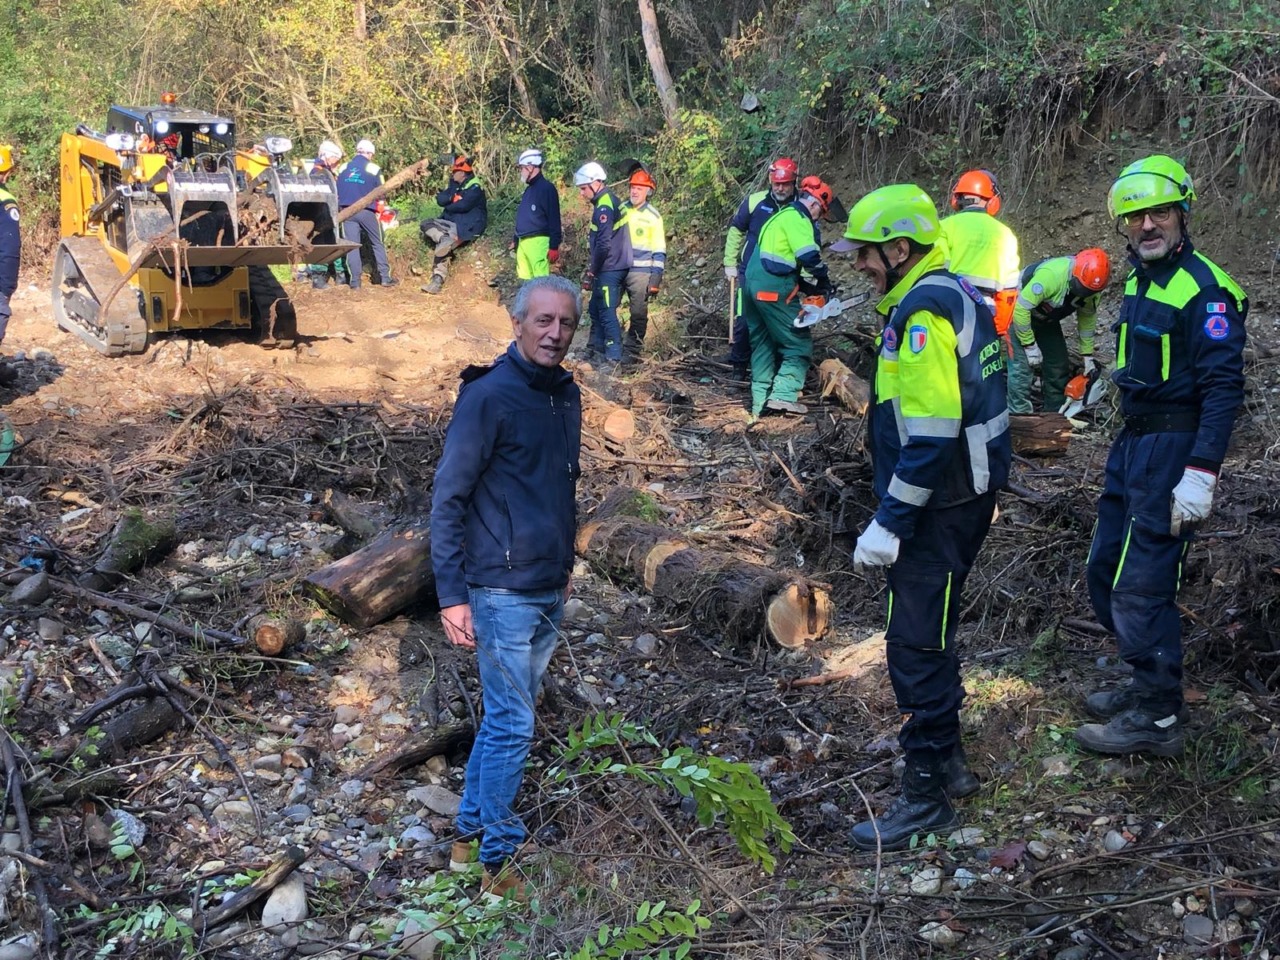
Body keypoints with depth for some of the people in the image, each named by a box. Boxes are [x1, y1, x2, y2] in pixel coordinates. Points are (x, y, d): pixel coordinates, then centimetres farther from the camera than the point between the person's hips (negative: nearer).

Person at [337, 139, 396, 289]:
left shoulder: (343, 168, 7)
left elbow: (337, 192, 13)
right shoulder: (374, 169, -2)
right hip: (367, 211, -2)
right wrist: (377, 205, 20)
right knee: (377, 244, 9)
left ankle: (355, 281, -1)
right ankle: (385, 277, 6)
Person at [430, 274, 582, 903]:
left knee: (505, 719, 16)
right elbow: (448, 499, -14)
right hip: (503, 592, -7)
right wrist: (453, 596, -17)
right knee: (512, 726, -1)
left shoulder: (567, 395, 8)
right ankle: (498, 862, 13)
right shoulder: (488, 396, -15)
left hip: (550, 592, 8)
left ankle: (470, 834, 29)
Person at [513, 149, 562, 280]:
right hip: (523, 242, 10)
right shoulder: (529, 189, 19)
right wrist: (515, 240, 27)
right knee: (524, 280, 9)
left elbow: (554, 219, -14)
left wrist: (554, 247, -18)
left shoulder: (546, 188, -9)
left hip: (537, 242, -10)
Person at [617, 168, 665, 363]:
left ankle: (631, 351, 9)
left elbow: (659, 251, -3)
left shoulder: (653, 216, -3)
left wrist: (656, 278, -10)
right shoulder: (621, 210, 9)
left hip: (640, 271, -4)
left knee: (638, 314, 0)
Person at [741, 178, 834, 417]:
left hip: (754, 283, 10)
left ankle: (760, 401, 13)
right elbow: (809, 256, -18)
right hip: (773, 288, -10)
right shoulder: (797, 218, -7)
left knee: (762, 343, 15)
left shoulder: (782, 216, 24)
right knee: (800, 344, -3)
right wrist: (824, 280, -2)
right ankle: (783, 395, -14)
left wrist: (807, 285, 15)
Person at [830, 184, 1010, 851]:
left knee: (917, 646, -2)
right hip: (961, 496, 10)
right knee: (930, 635, 21)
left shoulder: (925, 311, -20)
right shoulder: (956, 295, 12)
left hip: (939, 508, -10)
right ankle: (945, 757, 35)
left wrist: (889, 524, -23)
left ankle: (925, 794, 9)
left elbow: (930, 433, -26)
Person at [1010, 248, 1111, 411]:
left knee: (1059, 367, 7)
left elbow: (1088, 318, 0)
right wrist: (1029, 346, -28)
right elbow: (1021, 308, -36)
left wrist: (1087, 355, 3)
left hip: (1047, 318, 7)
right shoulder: (1052, 274, -40)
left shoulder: (1092, 285, -17)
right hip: (1020, 311, -7)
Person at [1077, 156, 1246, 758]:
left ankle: (1158, 719, 7)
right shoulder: (1140, 278, 12)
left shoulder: (1204, 289, -17)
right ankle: (1148, 685, 30)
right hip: (1133, 443, 10)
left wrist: (1200, 476, -27)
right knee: (1105, 573, 15)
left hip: (1173, 449, -9)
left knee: (1141, 587, -6)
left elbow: (1223, 388, -21)